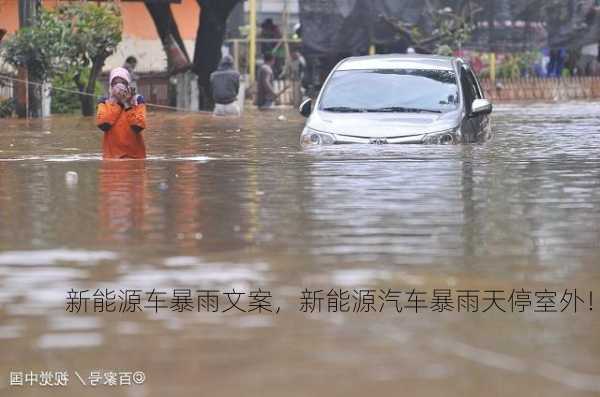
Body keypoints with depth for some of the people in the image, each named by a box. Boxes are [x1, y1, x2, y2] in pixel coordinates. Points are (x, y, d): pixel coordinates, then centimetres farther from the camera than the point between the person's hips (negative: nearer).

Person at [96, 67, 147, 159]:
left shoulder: (138, 100, 2)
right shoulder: (105, 102, 5)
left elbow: (139, 126, -13)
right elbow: (102, 124, -13)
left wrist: (127, 104, -14)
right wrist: (115, 103, -10)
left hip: (135, 154, 0)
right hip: (112, 154, 0)